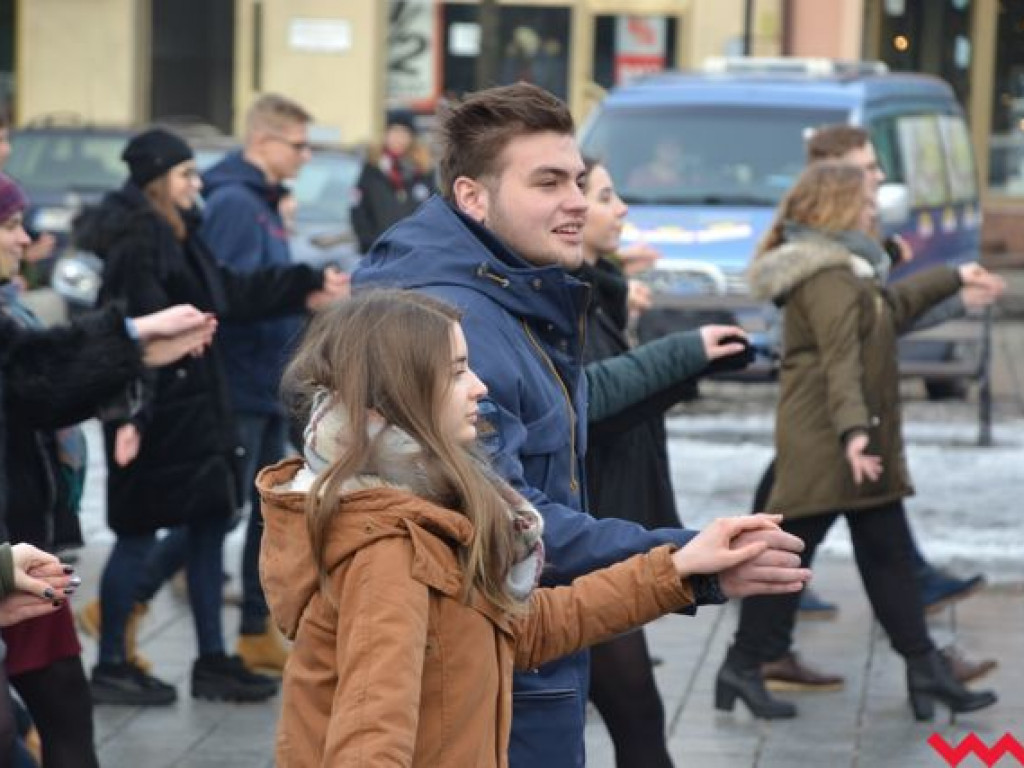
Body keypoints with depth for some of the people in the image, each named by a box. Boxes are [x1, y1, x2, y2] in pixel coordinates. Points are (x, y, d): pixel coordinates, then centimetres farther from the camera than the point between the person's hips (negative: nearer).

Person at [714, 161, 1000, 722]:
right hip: (824, 445, -11)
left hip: (861, 445, 11)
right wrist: (853, 429, -41)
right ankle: (744, 666, 4)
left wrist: (954, 277, 44)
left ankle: (925, 670, 13)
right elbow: (841, 362, -30)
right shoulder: (828, 280, -18)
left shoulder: (844, 272, 16)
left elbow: (893, 303, 35)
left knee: (889, 554, 10)